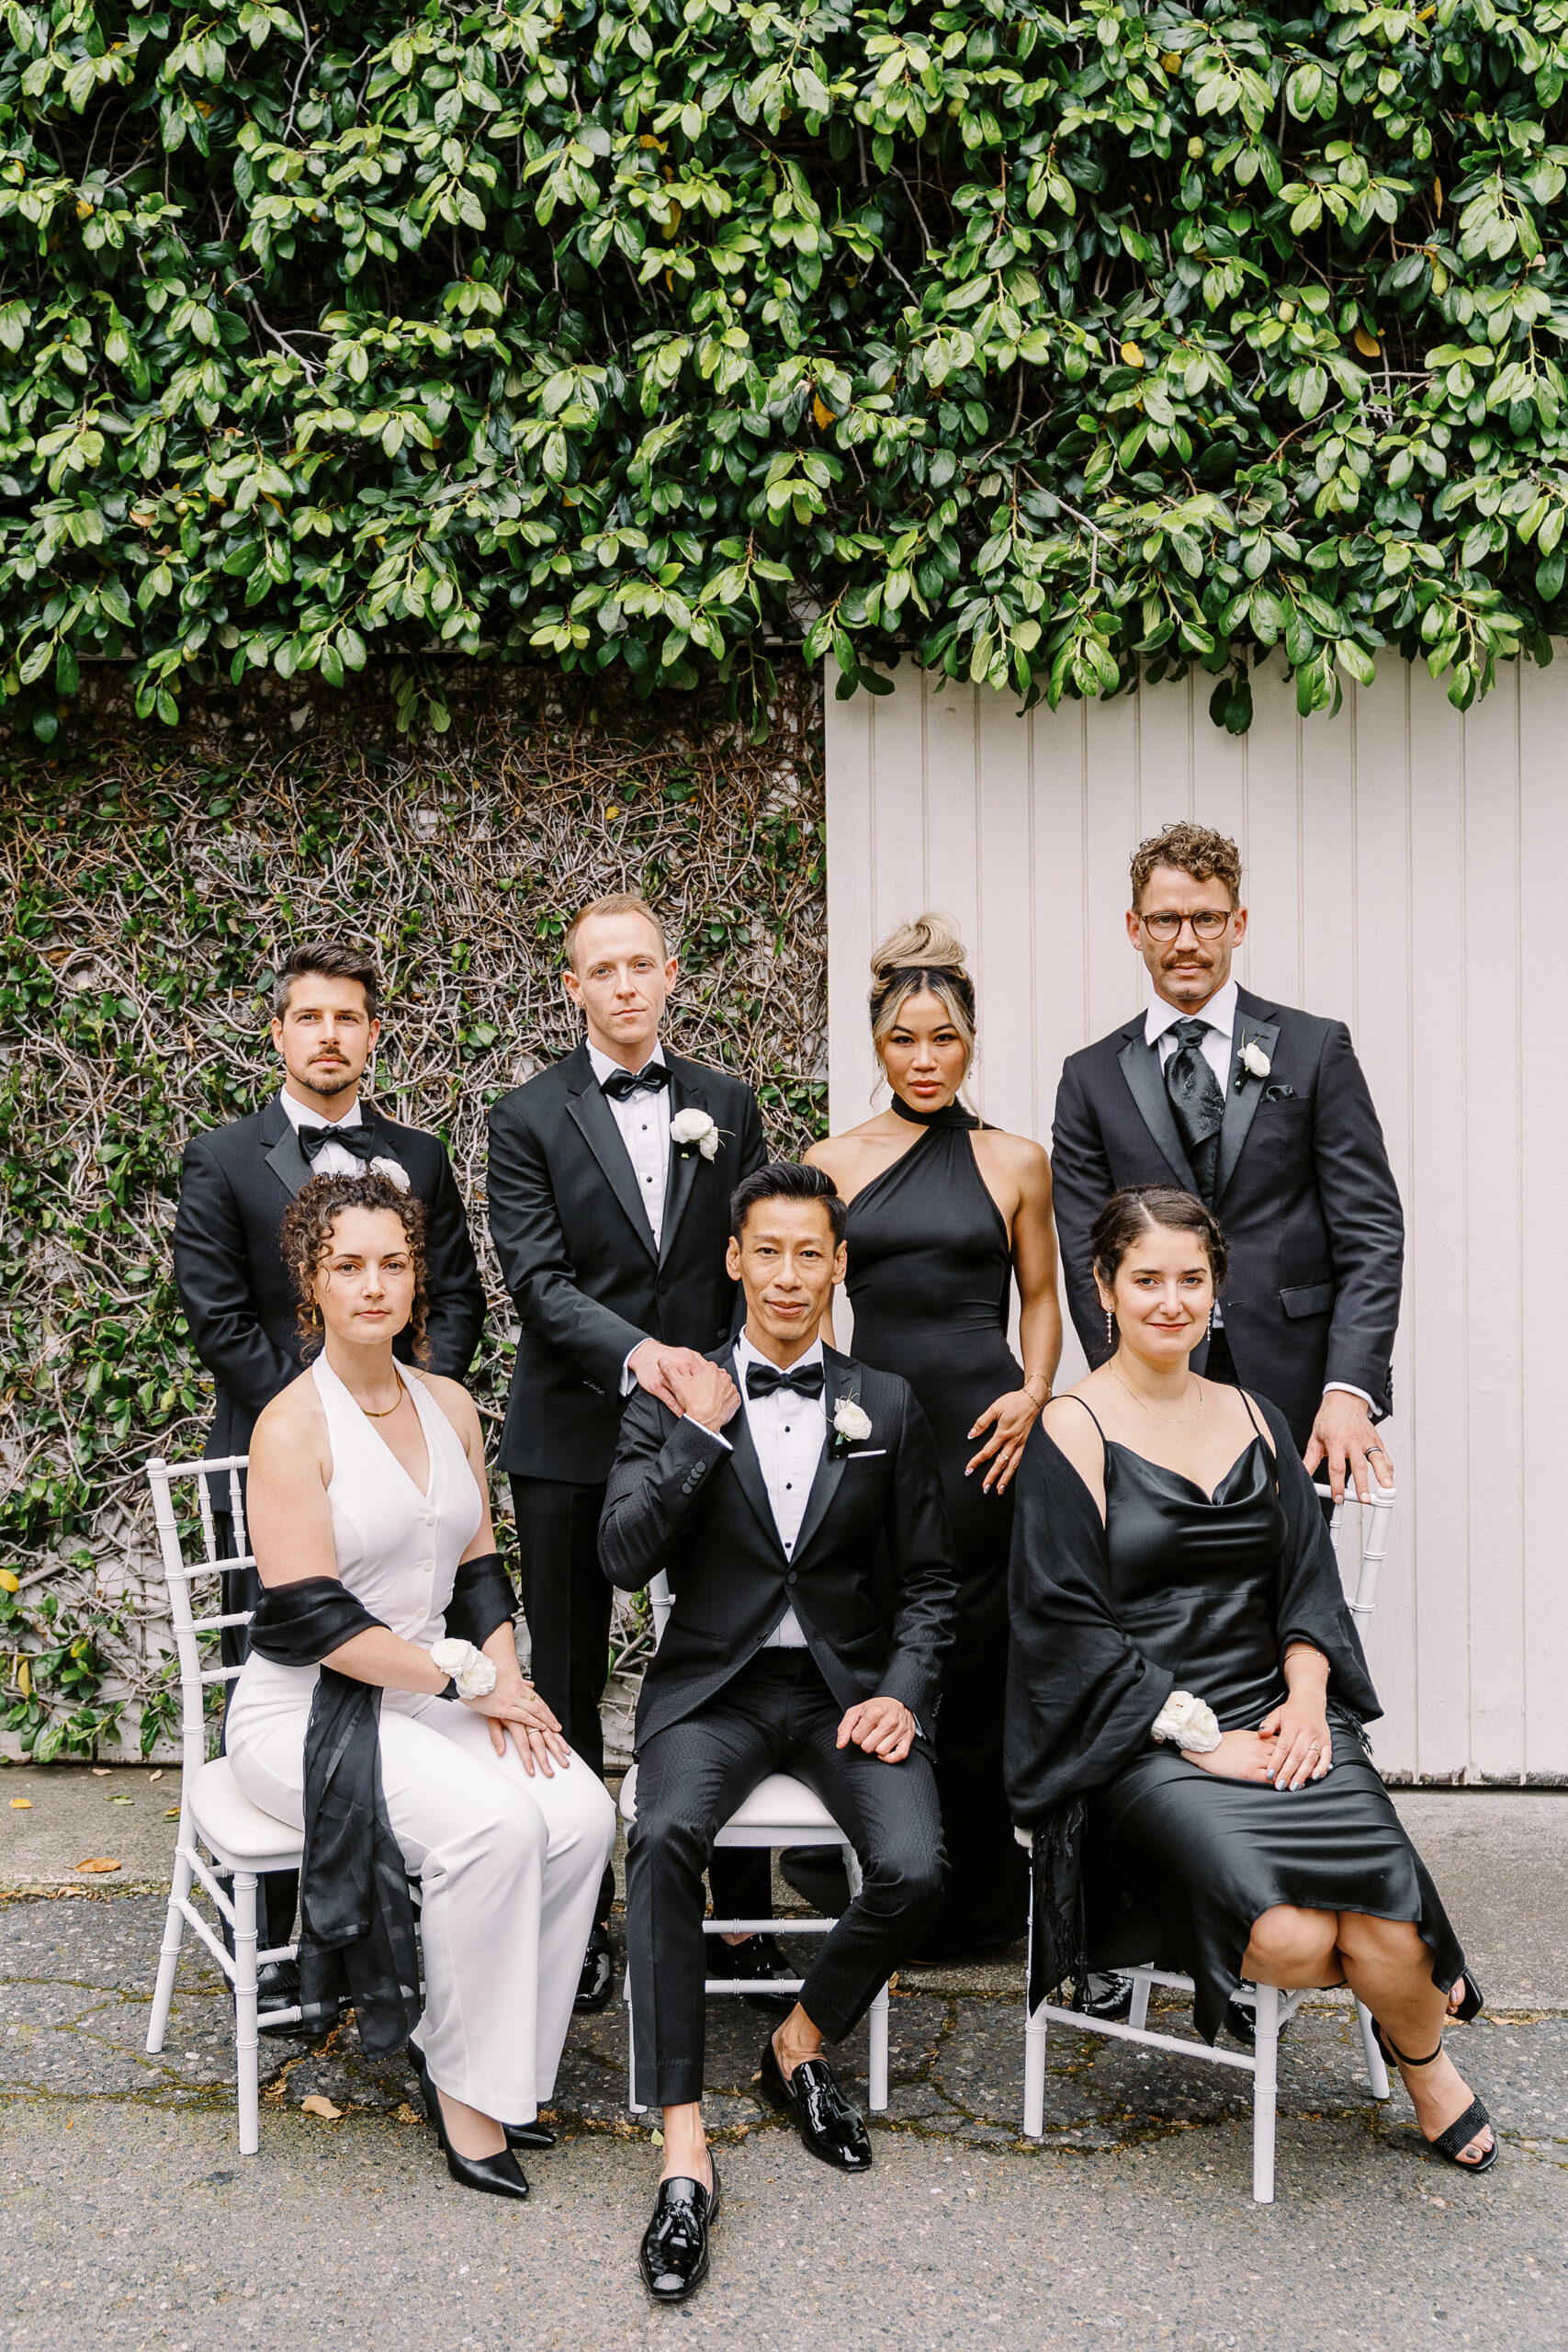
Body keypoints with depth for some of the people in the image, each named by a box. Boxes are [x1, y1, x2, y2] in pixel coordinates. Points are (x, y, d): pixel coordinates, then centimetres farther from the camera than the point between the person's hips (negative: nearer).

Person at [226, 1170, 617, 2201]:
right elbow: (312, 1619, -17)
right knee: (495, 1823, -29)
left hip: (431, 1693, 6)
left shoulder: (450, 1405, 9)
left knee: (582, 1813, -19)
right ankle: (463, 2081, -9)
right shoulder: (292, 1427, -12)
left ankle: (494, 2066, -3)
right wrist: (469, 1678, -15)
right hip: (308, 1710, -6)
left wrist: (507, 1682, -4)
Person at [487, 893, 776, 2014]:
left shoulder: (728, 1106, 9)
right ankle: (580, 1921, 19)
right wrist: (635, 1352, -23)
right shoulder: (530, 1118, 1)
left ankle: (745, 1918, 17)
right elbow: (537, 1276, -8)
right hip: (574, 1431, -1)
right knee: (570, 1682, 7)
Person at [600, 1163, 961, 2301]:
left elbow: (929, 1582, 11)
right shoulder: (674, 1400, 6)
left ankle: (801, 2044, 6)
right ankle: (685, 2152, -24)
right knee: (666, 1838, -31)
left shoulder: (888, 1406, 10)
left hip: (848, 1684, 1)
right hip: (714, 1684, -1)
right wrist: (700, 1436, -14)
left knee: (914, 1868, -25)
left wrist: (904, 1693, -5)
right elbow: (624, 1557, -5)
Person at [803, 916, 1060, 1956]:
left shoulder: (1016, 1161, 6)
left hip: (980, 1429, -1)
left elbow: (1040, 1297, 12)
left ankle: (974, 1893, 17)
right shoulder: (831, 1162, 8)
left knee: (971, 1653, 0)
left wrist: (1034, 1391, -4)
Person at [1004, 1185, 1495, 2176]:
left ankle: (1423, 2054, 13)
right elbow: (1067, 1624, -7)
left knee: (1388, 1936, -22)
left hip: (1277, 1713, 4)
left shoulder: (1255, 1419, 16)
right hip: (1143, 1739, -4)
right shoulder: (1071, 1431, -1)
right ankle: (1420, 1980, 8)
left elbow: (1309, 1583, 14)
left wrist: (1305, 1701, -6)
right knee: (1290, 1939, -27)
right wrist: (1198, 1733, -14)